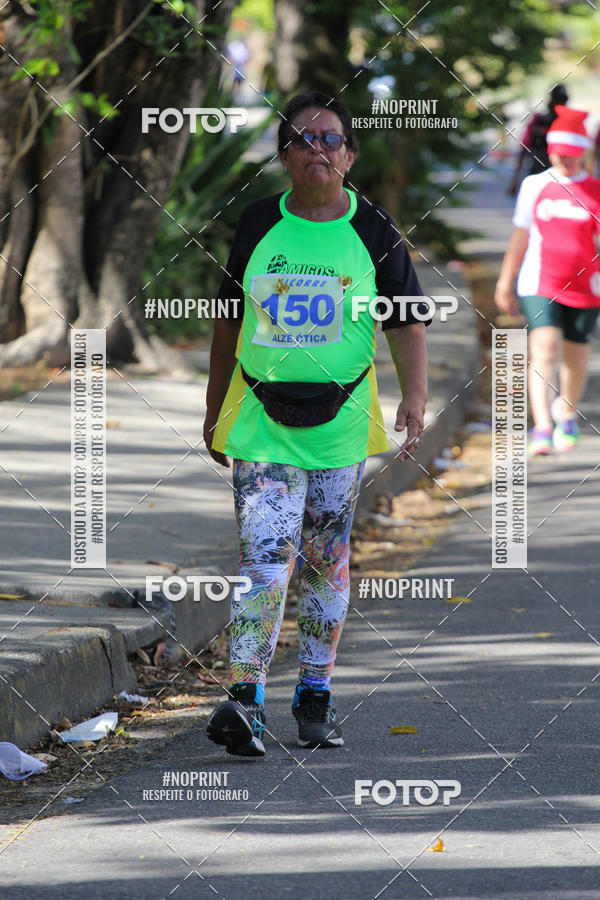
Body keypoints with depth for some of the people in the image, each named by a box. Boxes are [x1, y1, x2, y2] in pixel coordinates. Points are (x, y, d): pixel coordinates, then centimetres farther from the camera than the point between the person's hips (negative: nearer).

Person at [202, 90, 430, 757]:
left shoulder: (374, 232, 2)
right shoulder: (257, 225, 5)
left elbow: (407, 324, 3)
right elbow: (229, 322, 13)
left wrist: (414, 395, -12)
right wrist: (215, 409, 15)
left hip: (340, 422, 1)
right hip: (261, 424, -1)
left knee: (327, 563, 9)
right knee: (263, 559, -13)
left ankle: (315, 696, 20)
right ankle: (244, 701, -17)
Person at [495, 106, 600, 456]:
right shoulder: (534, 186, 6)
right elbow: (520, 238, 12)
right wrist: (505, 284, 14)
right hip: (540, 285, -1)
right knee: (544, 348, -18)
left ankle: (568, 417, 37)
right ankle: (543, 428, -26)